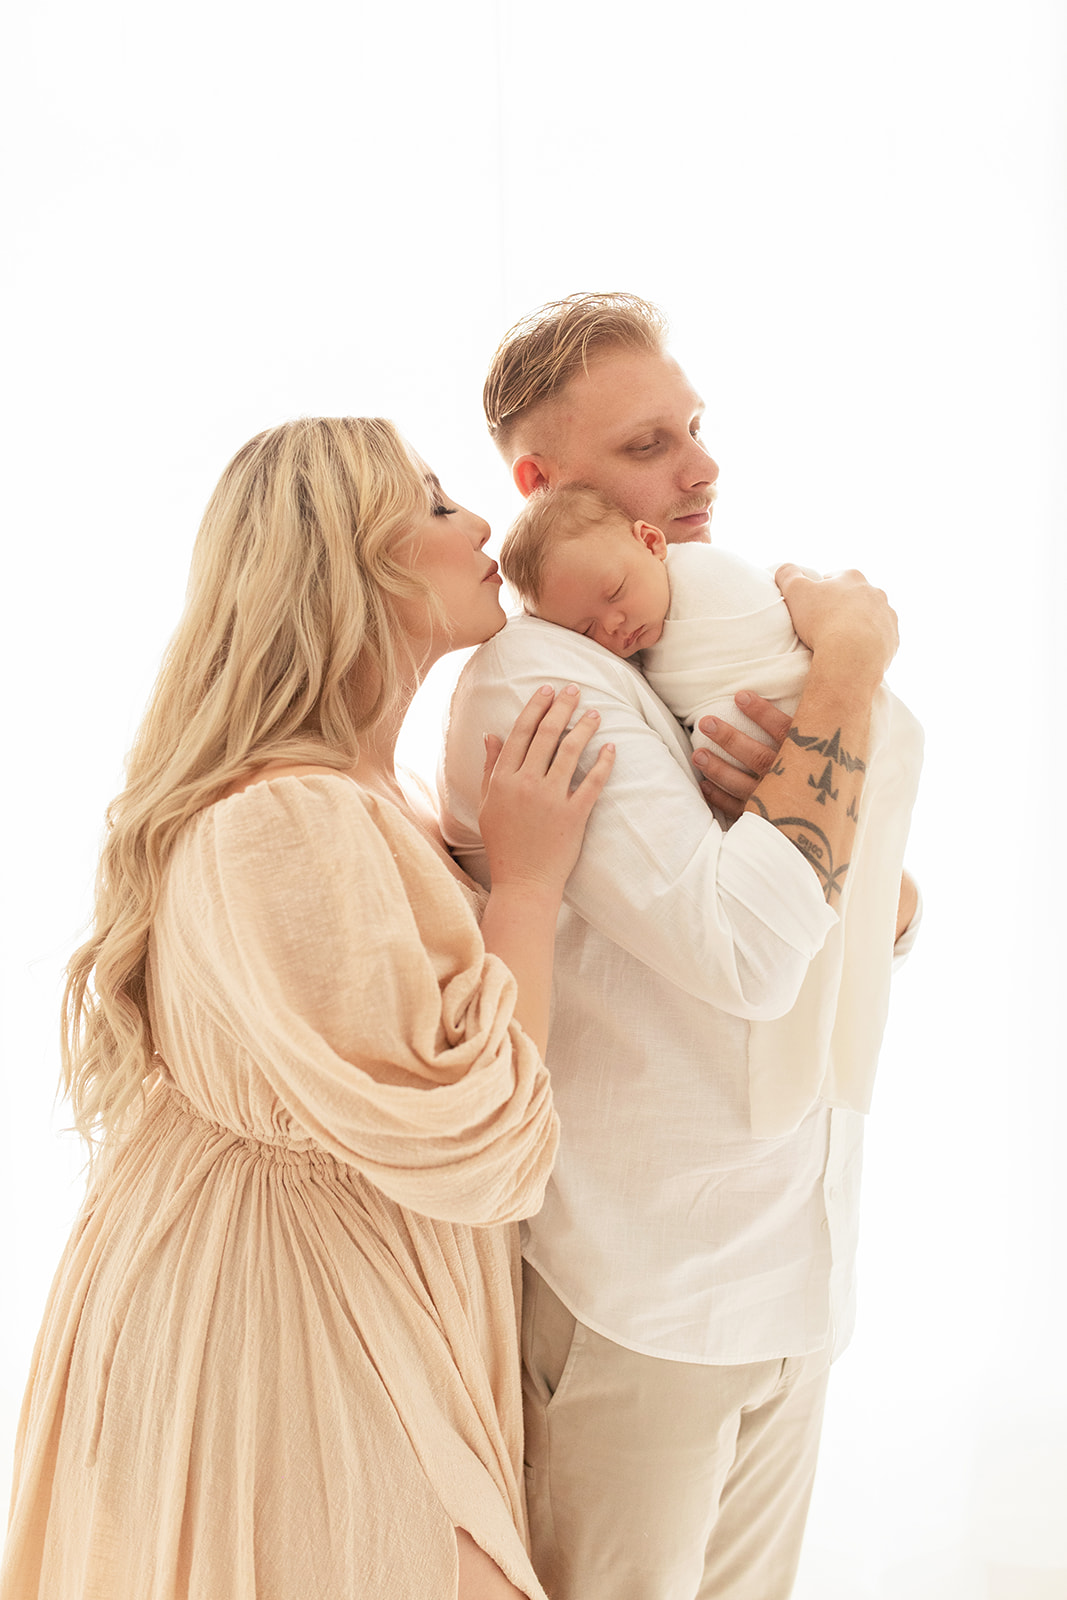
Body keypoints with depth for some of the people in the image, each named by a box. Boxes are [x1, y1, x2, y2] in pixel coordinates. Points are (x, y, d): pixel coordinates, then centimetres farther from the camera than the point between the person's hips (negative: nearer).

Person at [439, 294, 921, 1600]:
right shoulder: (536, 679, -19)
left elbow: (888, 916, 7)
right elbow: (747, 949, -31)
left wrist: (815, 798, -15)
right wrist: (848, 671, -21)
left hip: (791, 1273, 8)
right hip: (641, 1289, -7)